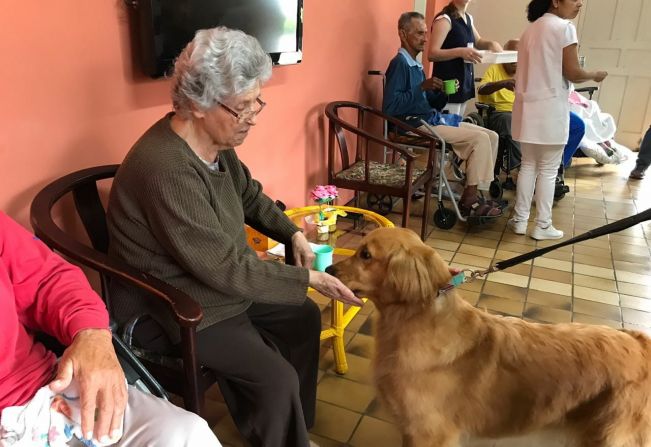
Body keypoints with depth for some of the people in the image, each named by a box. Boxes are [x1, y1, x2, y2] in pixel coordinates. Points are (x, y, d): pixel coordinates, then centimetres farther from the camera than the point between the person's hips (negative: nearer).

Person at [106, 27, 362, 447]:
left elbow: (249, 195, 13)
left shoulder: (215, 141, -6)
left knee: (304, 317, 12)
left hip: (218, 282, 9)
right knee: (276, 380, -16)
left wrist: (294, 233, -3)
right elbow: (227, 269, -30)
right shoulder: (168, 170, -34)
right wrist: (310, 279, -22)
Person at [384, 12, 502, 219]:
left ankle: (475, 194, 2)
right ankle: (469, 200, -8)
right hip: (416, 126, -10)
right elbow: (389, 107, -22)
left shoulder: (416, 65, 20)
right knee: (479, 139, -18)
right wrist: (422, 87, -20)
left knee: (491, 136, 4)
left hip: (434, 122, 10)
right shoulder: (399, 63, -9)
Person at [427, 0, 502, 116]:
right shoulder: (444, 19, -11)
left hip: (465, 82, 8)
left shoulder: (469, 18, 13)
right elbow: (432, 54, -20)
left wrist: (491, 44, 6)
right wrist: (460, 52, -31)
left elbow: (477, 42, 28)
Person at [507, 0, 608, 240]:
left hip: (528, 106, 7)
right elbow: (572, 74, -10)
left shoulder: (531, 29, 13)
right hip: (550, 108, -7)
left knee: (528, 166, 13)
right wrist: (595, 75, 5)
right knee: (548, 170, 2)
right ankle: (542, 226, 9)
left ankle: (520, 220, 15)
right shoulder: (564, 28, -10)